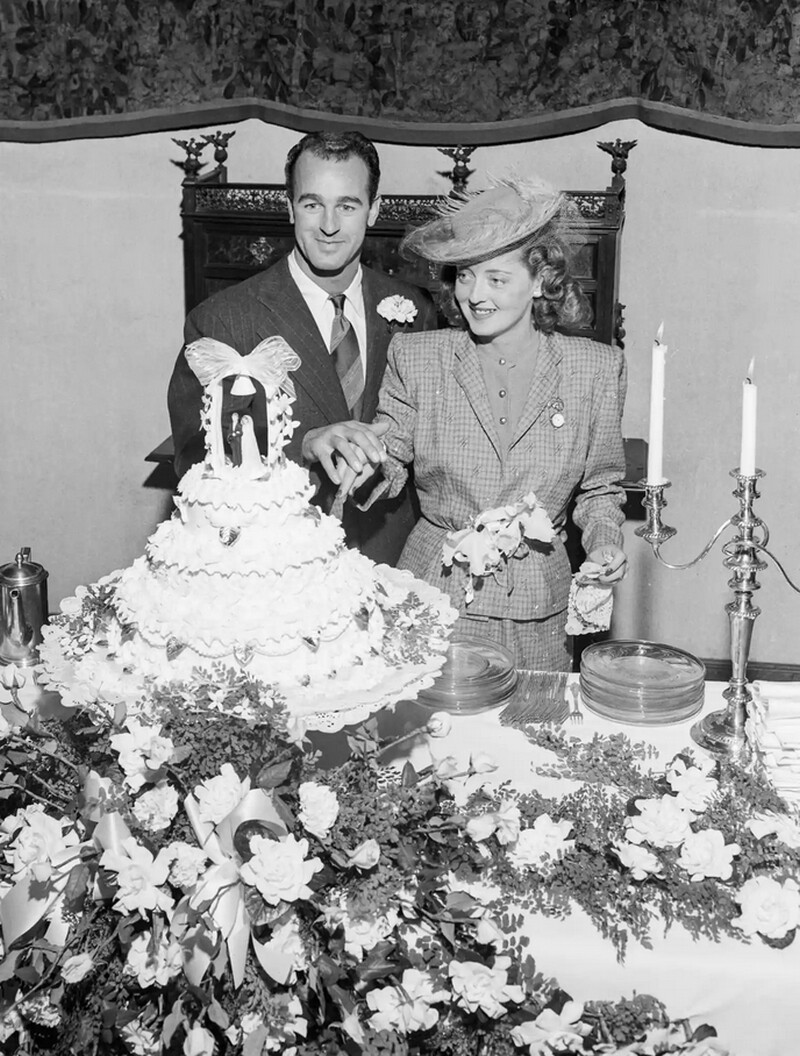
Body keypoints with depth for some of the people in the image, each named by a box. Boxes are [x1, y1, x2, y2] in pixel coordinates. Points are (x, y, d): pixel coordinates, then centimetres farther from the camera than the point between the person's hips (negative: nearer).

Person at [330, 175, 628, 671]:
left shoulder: (595, 368, -1)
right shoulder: (415, 356, -2)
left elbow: (600, 486, 9)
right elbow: (392, 461, 6)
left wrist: (604, 538, -8)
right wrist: (367, 465, -15)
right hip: (432, 599, 0)